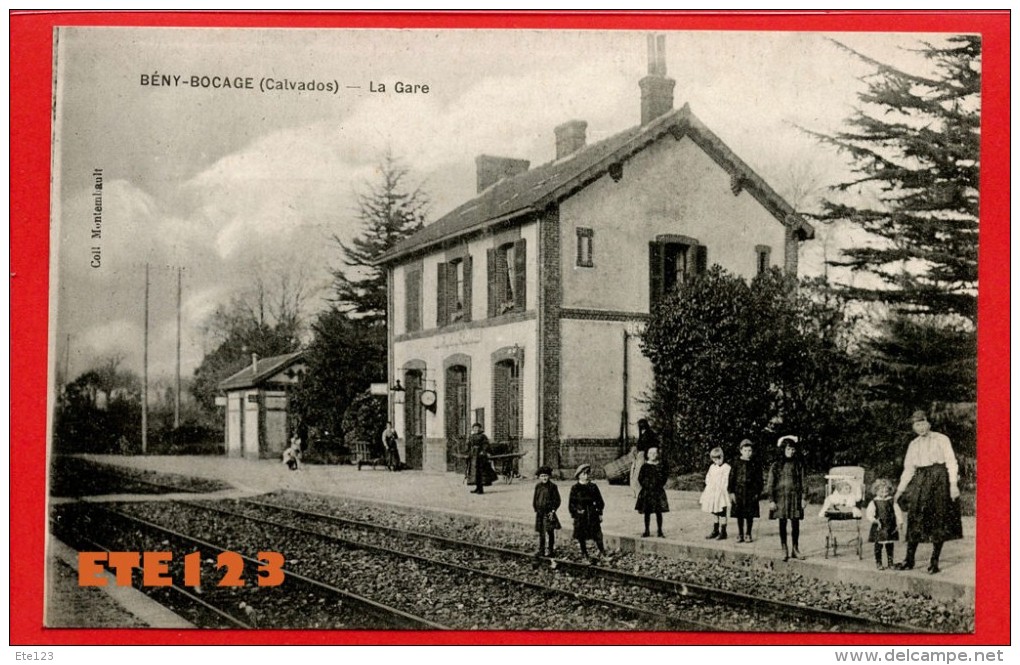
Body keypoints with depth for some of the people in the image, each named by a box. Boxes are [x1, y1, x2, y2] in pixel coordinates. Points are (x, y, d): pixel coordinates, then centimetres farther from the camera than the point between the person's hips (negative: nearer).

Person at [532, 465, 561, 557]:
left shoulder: (553, 486, -4)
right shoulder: (538, 486, 8)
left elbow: (557, 500, -3)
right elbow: (535, 499, 16)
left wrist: (553, 510, -10)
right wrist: (536, 509, 7)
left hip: (549, 512, -4)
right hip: (540, 512, 4)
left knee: (550, 532, -1)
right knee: (541, 532, 8)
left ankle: (551, 551, 8)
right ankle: (541, 551, 15)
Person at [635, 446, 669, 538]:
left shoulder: (661, 465, 1)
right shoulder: (645, 466, -1)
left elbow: (666, 475, 9)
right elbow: (640, 478, 2)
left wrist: (662, 484, 1)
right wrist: (645, 486, -5)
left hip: (658, 491, 0)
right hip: (647, 492, 0)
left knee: (659, 512, 2)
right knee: (647, 512, 5)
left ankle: (660, 532, 11)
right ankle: (646, 531, 14)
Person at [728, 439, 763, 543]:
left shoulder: (755, 465, 2)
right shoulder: (736, 463, 1)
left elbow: (759, 480, 5)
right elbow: (732, 478, 1)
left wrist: (757, 493, -2)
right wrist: (731, 492, -5)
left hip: (751, 492, 0)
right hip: (738, 491, 0)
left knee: (750, 515, 5)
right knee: (739, 515, 6)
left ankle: (748, 534, 17)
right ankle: (740, 534, 17)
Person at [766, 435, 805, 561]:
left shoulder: (798, 465, 6)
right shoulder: (776, 465, -1)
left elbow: (802, 482, 8)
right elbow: (770, 484, -1)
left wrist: (803, 498, 2)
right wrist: (771, 500, -5)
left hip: (795, 497, 1)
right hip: (781, 497, -1)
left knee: (795, 523, 1)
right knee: (782, 524, 3)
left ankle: (795, 549, 12)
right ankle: (784, 550, 10)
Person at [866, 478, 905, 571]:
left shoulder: (892, 502, 4)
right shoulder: (874, 503, -4)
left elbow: (898, 512, 5)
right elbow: (868, 514, -12)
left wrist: (900, 522, -5)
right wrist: (874, 520, -28)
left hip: (890, 528, 3)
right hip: (879, 528, -3)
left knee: (890, 546, 10)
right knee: (878, 546, 2)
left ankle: (890, 562, 21)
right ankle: (878, 563, 12)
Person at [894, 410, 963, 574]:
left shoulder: (941, 439, 3)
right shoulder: (913, 445, 16)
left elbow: (951, 462, -3)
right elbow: (908, 469, 19)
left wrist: (953, 484, -13)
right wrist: (900, 489, 12)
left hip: (939, 479, -4)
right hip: (921, 481, 4)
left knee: (938, 520, -4)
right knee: (915, 519, -2)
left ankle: (934, 561, -1)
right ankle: (909, 559, 0)